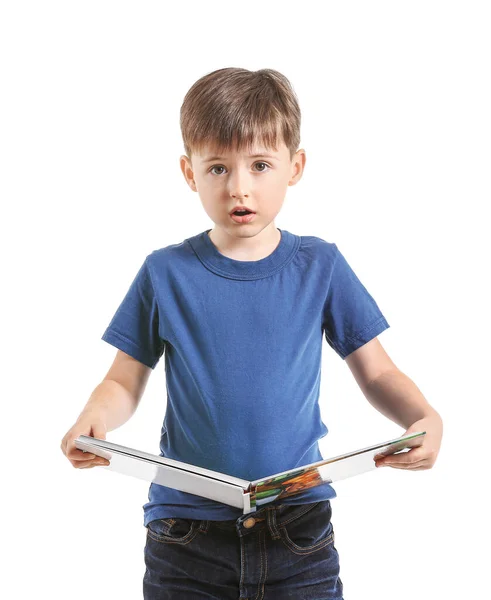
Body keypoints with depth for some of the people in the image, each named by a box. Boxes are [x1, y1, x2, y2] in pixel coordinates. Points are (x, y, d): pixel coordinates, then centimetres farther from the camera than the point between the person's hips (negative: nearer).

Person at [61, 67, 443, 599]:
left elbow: (377, 374, 5)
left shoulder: (320, 267, 0)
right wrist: (92, 420, -17)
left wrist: (425, 419, -14)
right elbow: (125, 383, 4)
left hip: (299, 534, 0)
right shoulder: (165, 274, -1)